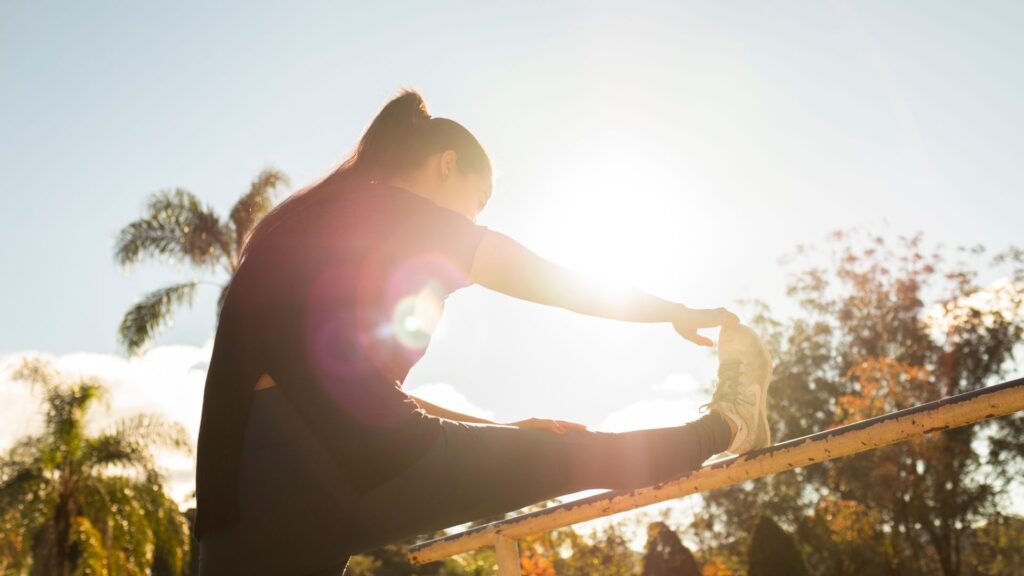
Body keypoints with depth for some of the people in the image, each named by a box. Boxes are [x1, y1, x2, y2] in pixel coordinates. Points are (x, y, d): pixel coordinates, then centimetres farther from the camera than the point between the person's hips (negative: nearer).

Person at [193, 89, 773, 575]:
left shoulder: (299, 224, 25)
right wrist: (683, 313, 30)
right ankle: (729, 424, 34)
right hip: (352, 466, -7)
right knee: (572, 453, 12)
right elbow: (572, 287, 15)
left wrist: (499, 430, 32)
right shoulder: (402, 216, 5)